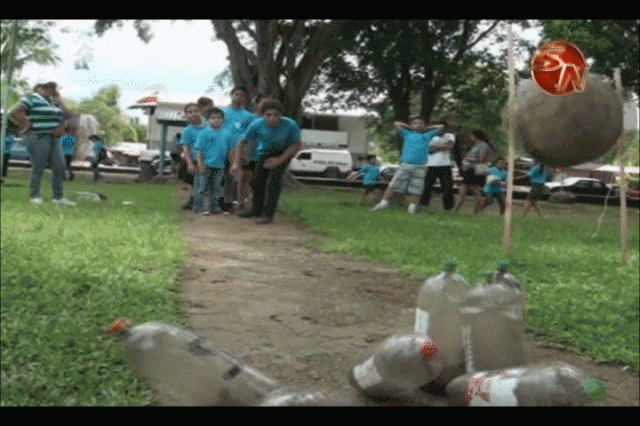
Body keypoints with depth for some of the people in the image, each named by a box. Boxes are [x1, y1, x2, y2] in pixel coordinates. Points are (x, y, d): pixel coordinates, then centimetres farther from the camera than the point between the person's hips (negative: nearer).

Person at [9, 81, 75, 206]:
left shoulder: (52, 102, 20)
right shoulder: (32, 99, -5)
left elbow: (67, 115, 15)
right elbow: (15, 111, -15)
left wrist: (58, 100, 8)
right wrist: (26, 125, -11)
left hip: (53, 139, 8)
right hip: (38, 138, -8)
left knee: (59, 168, 1)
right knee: (38, 169, -6)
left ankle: (59, 197, 5)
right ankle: (34, 197, 6)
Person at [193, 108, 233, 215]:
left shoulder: (226, 133, 8)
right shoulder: (204, 133, -5)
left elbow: (229, 150, 17)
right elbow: (199, 150, -6)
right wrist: (200, 164, -13)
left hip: (219, 166, 4)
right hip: (207, 165, -4)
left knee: (216, 187, 11)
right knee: (203, 186, -1)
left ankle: (214, 208, 20)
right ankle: (197, 207, 8)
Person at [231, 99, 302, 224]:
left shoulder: (291, 125, -34)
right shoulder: (256, 125, -29)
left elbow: (297, 144, -18)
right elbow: (243, 142, -14)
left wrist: (280, 160, -26)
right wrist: (236, 162, -21)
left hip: (284, 152, -3)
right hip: (265, 151, 3)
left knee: (274, 179, -19)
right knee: (258, 179, 7)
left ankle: (268, 214, -13)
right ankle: (257, 209, 29)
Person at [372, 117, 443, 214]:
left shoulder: (427, 136, 19)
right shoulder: (407, 135, 18)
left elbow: (440, 126, 26)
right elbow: (396, 124, 24)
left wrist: (426, 128, 24)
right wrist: (410, 127, 25)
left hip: (420, 167, 0)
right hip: (405, 165, 0)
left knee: (416, 189, -5)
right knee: (393, 185, -5)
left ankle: (412, 209, 0)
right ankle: (383, 203, -1)